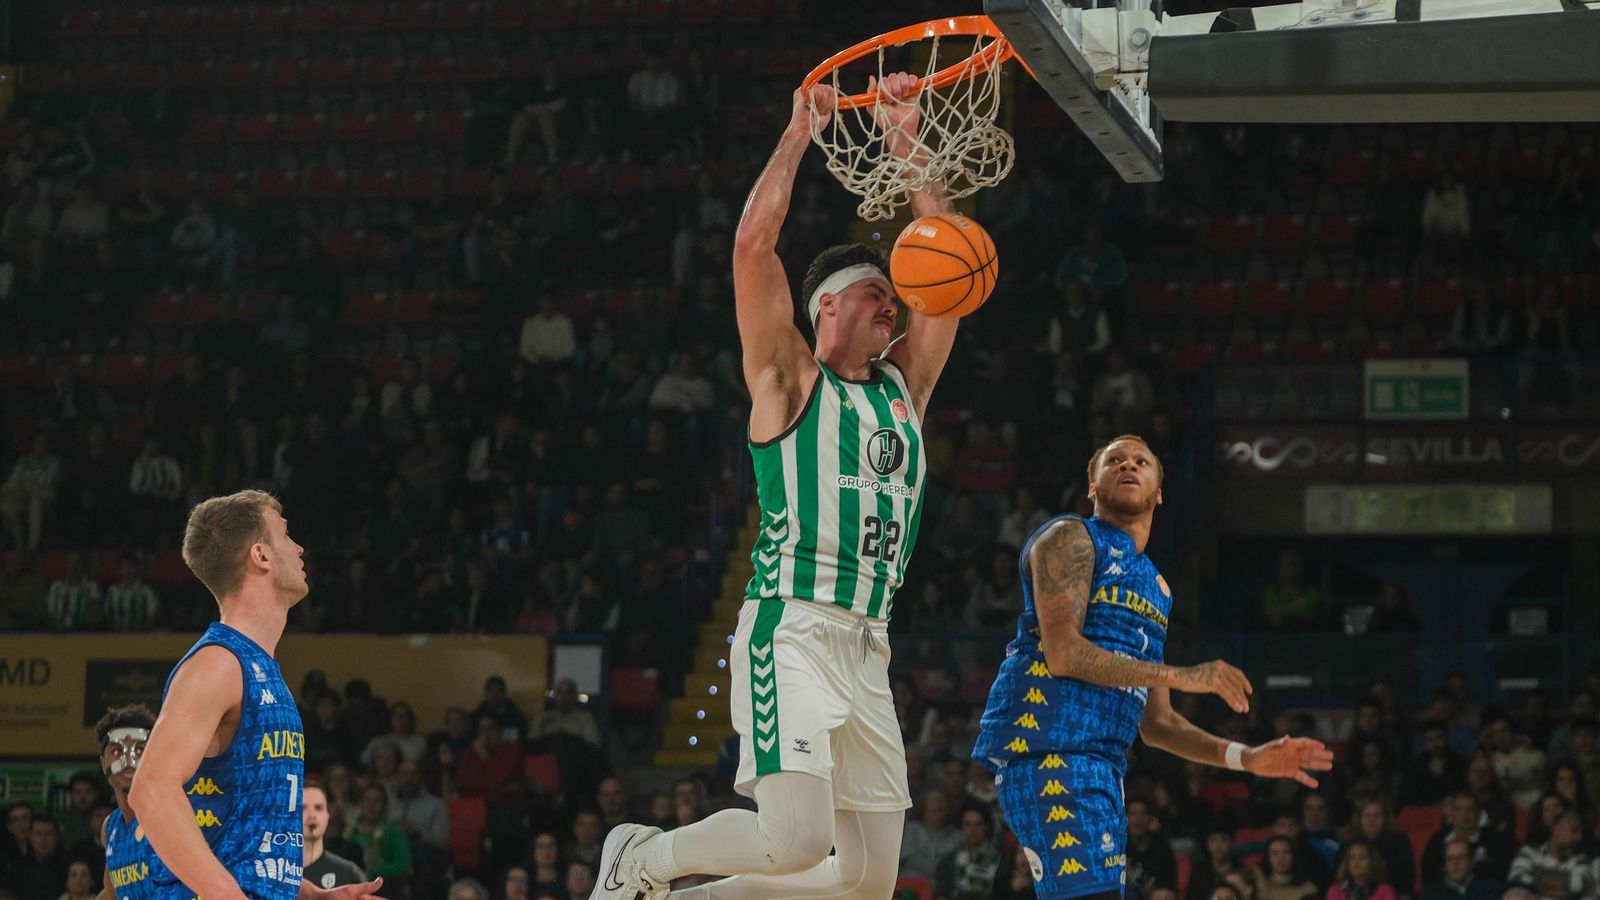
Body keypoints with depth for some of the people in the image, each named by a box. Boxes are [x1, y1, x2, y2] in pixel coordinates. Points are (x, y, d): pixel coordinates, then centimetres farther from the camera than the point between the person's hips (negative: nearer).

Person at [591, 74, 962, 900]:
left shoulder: (903, 387, 18)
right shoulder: (787, 380, 3)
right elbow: (753, 244, -8)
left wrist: (905, 140, 12)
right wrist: (799, 134, -2)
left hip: (868, 648, 7)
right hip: (792, 633, -7)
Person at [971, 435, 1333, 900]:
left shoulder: (1156, 586, 26)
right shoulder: (1071, 539, 1)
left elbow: (1155, 723, 26)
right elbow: (1063, 653, -14)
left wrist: (1245, 758, 15)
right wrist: (1182, 676, -15)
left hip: (1104, 764, 9)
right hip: (1047, 742, -9)